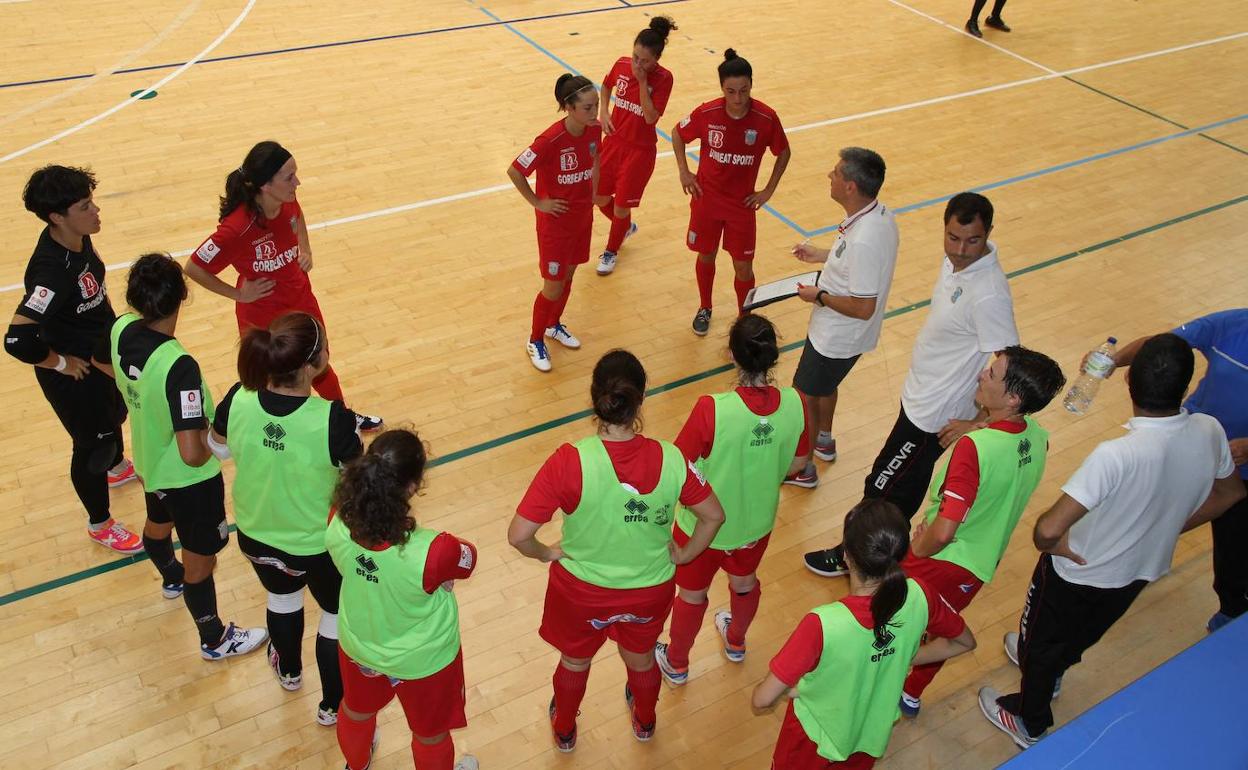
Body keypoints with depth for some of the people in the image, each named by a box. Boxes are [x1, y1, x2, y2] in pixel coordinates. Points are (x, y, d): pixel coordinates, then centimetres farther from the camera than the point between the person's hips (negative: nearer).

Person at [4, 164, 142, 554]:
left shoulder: (78, 238, -13)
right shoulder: (52, 271, -38)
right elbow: (17, 339, -44)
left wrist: (111, 319, 10)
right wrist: (60, 364, -27)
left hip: (105, 350, 8)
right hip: (75, 373, -8)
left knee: (115, 413, 33)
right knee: (92, 444, 14)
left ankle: (117, 467, 66)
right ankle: (100, 524, 39)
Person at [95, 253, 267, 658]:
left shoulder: (121, 329, -16)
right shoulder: (178, 366, -39)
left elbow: (100, 362, 11)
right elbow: (193, 454, -40)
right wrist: (214, 443, -18)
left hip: (150, 462, 8)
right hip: (188, 478, -8)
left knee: (158, 523, 36)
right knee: (199, 562, 14)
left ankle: (171, 578, 68)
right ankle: (214, 640, 38)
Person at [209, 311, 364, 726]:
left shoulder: (238, 401, -23)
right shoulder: (332, 420, -36)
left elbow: (217, 448, -2)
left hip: (256, 538, 5)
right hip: (319, 545, -4)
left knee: (282, 597, 36)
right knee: (338, 614, 26)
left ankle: (289, 671, 64)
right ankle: (333, 706, 46)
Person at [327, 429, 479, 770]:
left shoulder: (338, 525, -30)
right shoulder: (434, 552, -42)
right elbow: (468, 559, -16)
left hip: (359, 649, 5)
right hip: (423, 662, -4)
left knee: (356, 711, 38)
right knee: (431, 735, 29)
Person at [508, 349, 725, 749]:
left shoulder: (570, 461, -31)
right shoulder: (669, 459, -23)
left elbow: (518, 535, -29)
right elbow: (713, 516, -9)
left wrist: (547, 553, -8)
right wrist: (684, 554, 6)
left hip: (582, 590, -1)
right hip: (650, 590, 2)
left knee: (574, 660, 31)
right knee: (641, 658, 34)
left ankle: (564, 731, 60)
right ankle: (644, 722, 64)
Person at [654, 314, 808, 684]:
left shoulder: (712, 409, -36)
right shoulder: (794, 404, -22)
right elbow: (797, 462, -6)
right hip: (757, 521, 4)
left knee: (691, 594, 23)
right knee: (745, 582, 33)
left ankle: (676, 662, 49)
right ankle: (736, 641, 62)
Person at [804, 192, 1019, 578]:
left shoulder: (988, 295, -33)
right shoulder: (958, 258, -7)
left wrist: (978, 422, -23)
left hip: (935, 413, -8)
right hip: (921, 393, 8)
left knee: (883, 488, 10)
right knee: (906, 485, 27)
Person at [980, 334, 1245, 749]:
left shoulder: (1116, 455, -41)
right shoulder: (1209, 432, -21)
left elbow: (1049, 528, -43)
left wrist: (1051, 544, -19)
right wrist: (1163, 527, 10)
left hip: (1078, 572, -6)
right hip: (1142, 571, 6)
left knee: (1041, 642, 23)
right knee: (1082, 635, 35)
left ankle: (1029, 722, 47)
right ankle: (1050, 668, 64)